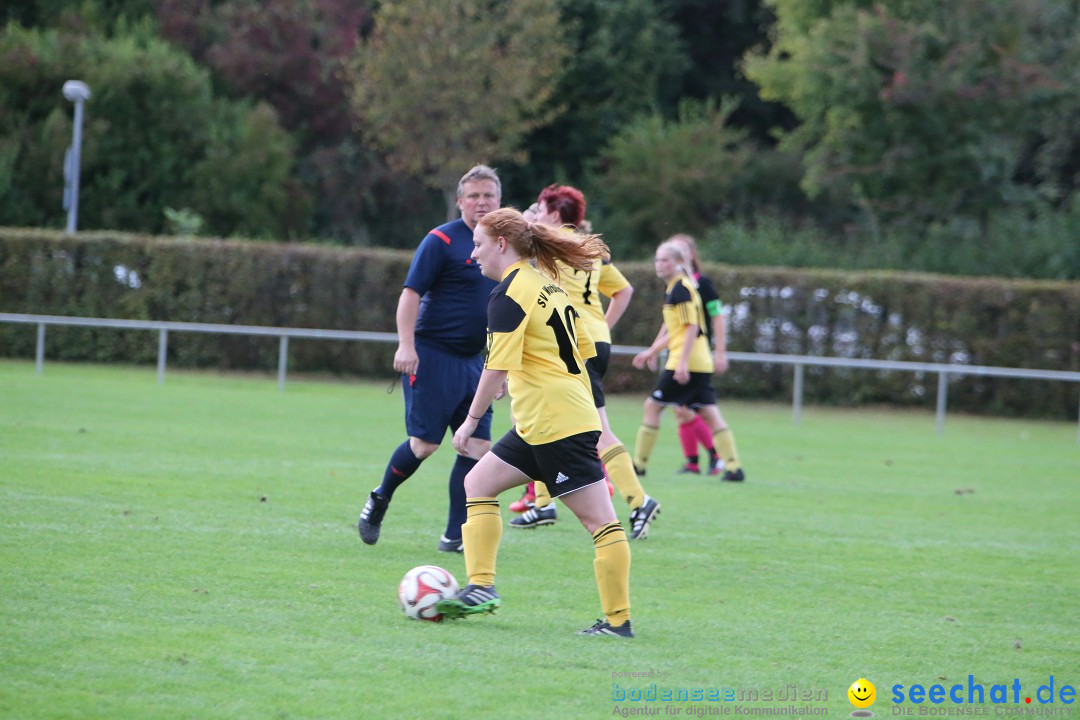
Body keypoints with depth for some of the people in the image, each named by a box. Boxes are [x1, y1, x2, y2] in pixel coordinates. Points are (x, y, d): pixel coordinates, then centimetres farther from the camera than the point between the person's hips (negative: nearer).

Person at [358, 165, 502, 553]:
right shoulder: (441, 241, -8)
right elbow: (410, 294, -12)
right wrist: (406, 345, -21)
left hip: (472, 360, 6)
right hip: (432, 357, -6)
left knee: (477, 444, -3)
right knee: (424, 444, -8)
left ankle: (455, 535, 2)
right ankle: (379, 500, 19)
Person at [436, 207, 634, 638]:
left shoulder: (509, 295, -12)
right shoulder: (548, 286, 15)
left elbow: (498, 367, -17)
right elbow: (582, 349, 18)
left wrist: (471, 421, -8)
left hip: (556, 425, -10)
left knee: (600, 521, -7)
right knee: (479, 484, 14)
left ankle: (618, 620, -8)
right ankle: (481, 586, 9)